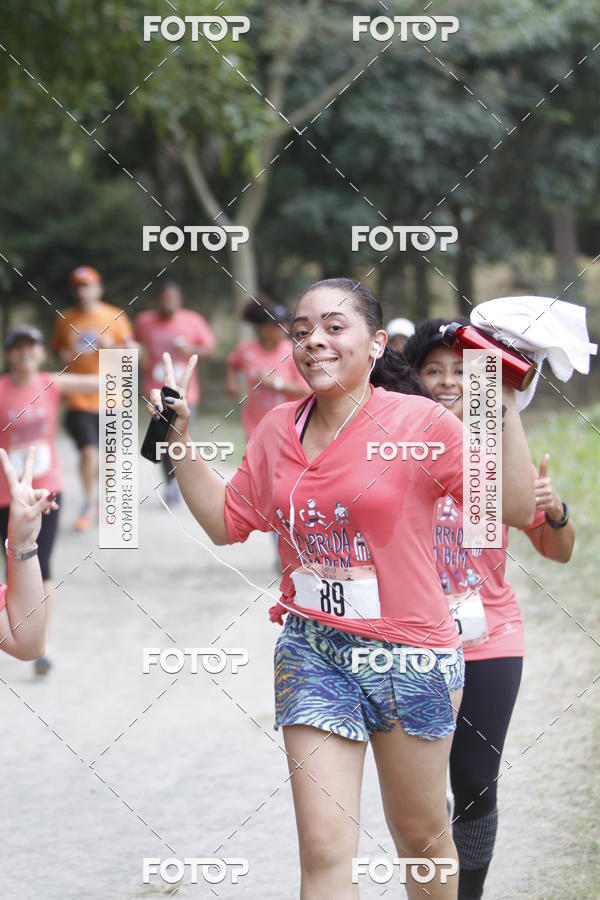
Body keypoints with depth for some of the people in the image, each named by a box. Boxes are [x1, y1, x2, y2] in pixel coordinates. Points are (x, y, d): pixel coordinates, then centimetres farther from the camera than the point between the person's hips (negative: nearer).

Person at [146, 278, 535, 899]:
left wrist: (506, 406, -20)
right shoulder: (278, 429, 5)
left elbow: (516, 507, -13)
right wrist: (179, 433, 9)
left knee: (422, 835, 14)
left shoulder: (421, 423, -10)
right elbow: (226, 521, 16)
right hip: (310, 651, 3)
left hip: (409, 654, -2)